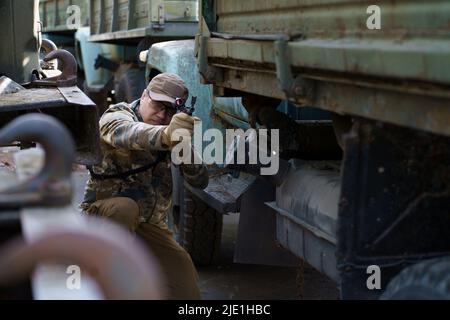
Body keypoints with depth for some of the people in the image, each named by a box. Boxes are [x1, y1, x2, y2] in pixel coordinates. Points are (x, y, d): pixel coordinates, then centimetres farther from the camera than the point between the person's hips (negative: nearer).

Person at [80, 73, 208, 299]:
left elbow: (200, 181, -5)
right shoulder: (116, 116, -13)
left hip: (150, 225, 4)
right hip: (105, 213, -4)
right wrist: (165, 134, -62)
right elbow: (127, 134, -40)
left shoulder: (171, 135, 2)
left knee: (187, 289, -9)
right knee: (124, 208, -38)